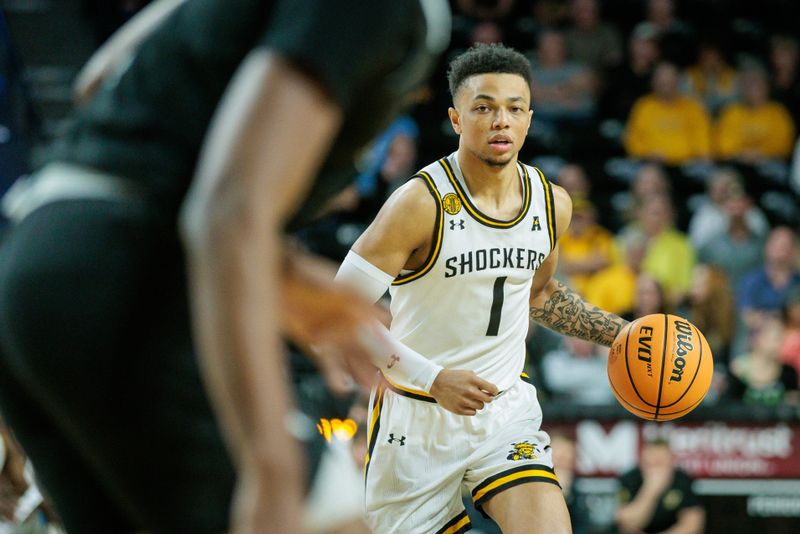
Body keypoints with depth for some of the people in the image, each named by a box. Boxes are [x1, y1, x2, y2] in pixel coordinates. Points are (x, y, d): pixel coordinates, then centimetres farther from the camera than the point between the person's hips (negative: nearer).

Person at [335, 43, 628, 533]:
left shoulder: (553, 204, 1)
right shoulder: (423, 203, -18)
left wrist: (617, 333, 12)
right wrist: (432, 379, -25)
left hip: (507, 410, 4)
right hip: (418, 417, -4)